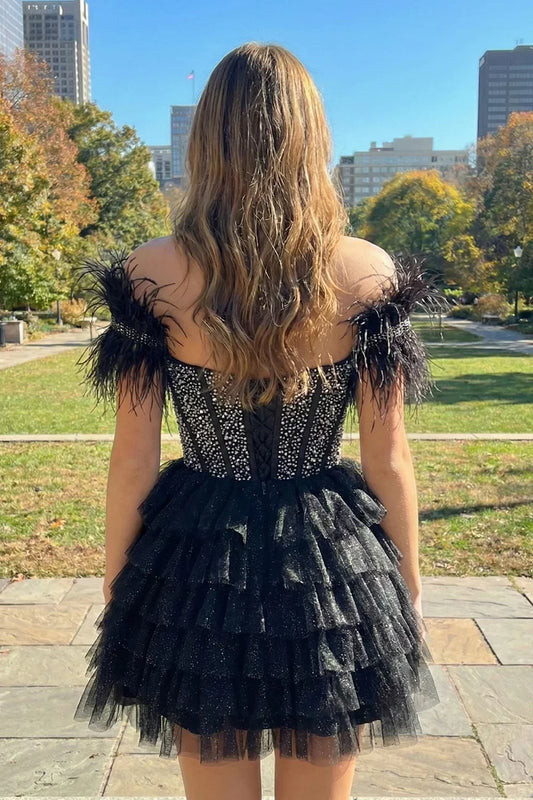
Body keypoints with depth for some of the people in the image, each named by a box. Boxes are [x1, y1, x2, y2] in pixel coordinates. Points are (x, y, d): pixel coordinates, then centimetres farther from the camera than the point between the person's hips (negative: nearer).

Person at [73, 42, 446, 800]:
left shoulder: (150, 273, -11)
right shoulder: (370, 274, -10)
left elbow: (133, 459, -8)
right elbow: (389, 460, -6)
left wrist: (117, 594, 6)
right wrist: (408, 589, 8)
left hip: (197, 569, 0)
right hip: (332, 570, 1)